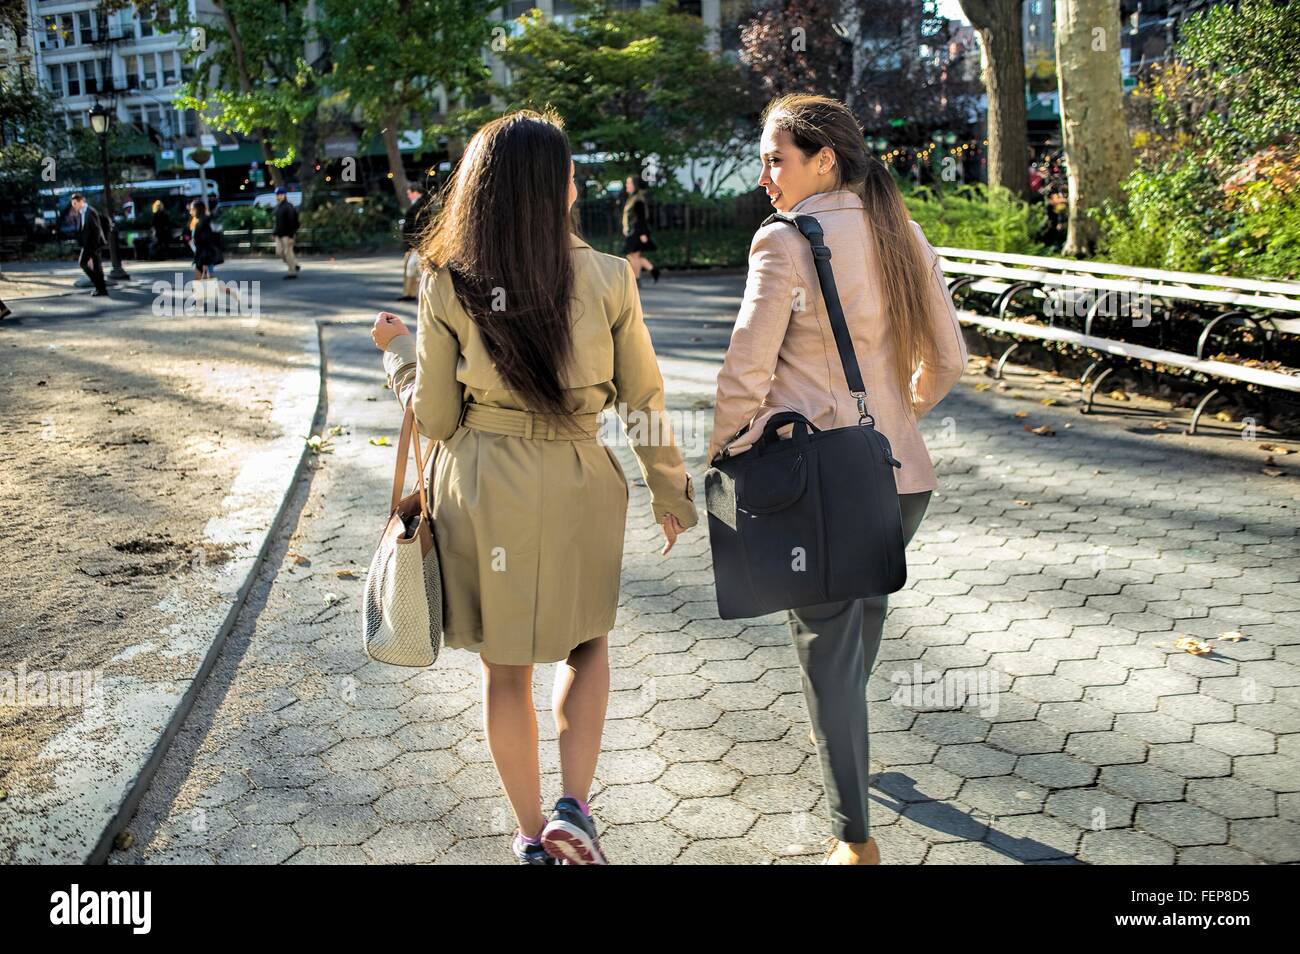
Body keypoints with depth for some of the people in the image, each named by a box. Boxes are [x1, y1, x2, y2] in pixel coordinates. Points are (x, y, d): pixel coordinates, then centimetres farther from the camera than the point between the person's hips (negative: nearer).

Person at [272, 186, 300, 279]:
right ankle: (296, 266, 19)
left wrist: (291, 236, -21)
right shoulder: (277, 207, 15)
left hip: (287, 235, -9)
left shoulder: (288, 207, -12)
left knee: (288, 252, -6)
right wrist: (275, 233, 18)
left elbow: (292, 222, -17)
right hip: (279, 234, 9)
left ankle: (292, 272, 2)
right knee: (279, 252, 6)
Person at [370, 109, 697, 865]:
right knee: (588, 646, 24)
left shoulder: (447, 285, -7)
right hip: (576, 488, 0)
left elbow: (436, 418, -3)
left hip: (482, 489, 1)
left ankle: (533, 832, 30)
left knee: (506, 666, 17)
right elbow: (644, 403, -2)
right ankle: (573, 809, 11)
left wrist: (397, 350, 15)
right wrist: (672, 494, 11)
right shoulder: (606, 277, -8)